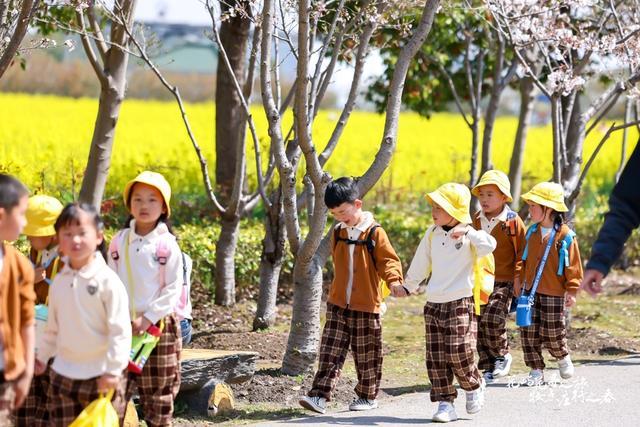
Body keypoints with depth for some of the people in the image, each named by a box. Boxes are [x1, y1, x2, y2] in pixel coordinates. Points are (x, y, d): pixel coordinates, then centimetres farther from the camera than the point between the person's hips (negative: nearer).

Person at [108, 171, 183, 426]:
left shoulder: (167, 245, -6)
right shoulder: (119, 242, 4)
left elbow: (173, 289, -6)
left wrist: (148, 318, -14)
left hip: (159, 326, -3)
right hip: (123, 326, 3)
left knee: (158, 390, 6)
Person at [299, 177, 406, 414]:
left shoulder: (374, 233, -10)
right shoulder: (338, 233, 6)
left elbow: (388, 260, -11)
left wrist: (394, 280, -28)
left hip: (366, 306, -4)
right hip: (338, 305, 4)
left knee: (367, 355, 8)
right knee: (330, 351, -4)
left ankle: (368, 396, 22)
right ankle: (320, 395, -8)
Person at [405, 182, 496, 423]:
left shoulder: (468, 235, -8)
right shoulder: (432, 234, 8)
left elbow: (489, 246, -28)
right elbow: (420, 264, 21)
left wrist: (467, 233, -36)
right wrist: (409, 286, 29)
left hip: (460, 304, -6)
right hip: (434, 304, 6)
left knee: (459, 353, -11)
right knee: (435, 358, 2)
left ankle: (474, 386, 17)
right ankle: (445, 402, 7)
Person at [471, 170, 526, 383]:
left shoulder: (513, 221, -6)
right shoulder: (477, 220, 10)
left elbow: (522, 252, -3)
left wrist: (518, 277, -10)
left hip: (503, 282, -6)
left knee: (492, 320, -19)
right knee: (478, 323, 2)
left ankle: (503, 355, 7)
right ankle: (488, 367, 13)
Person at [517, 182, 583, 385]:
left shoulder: (565, 236, -12)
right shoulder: (532, 232, 5)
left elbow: (573, 266, -9)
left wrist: (572, 291, -12)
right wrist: (520, 281, 15)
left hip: (554, 294, -5)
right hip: (530, 292, 5)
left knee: (552, 333, 3)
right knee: (529, 332, 0)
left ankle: (563, 357, 33)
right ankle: (536, 370, 10)